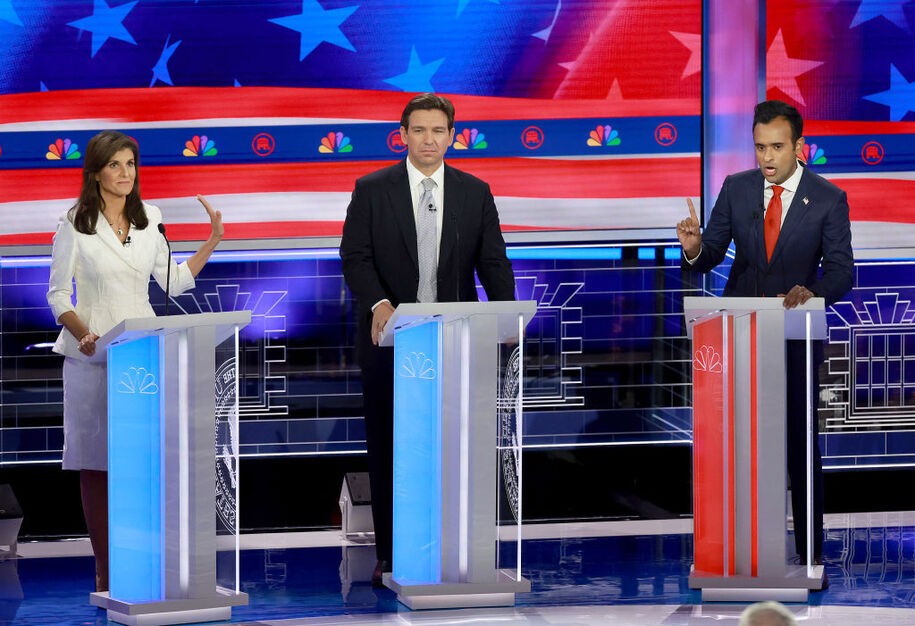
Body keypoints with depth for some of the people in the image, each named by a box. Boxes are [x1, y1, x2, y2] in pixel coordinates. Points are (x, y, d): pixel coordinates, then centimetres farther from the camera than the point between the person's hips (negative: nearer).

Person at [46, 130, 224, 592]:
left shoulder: (148, 220, 11)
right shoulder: (75, 225, -1)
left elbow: (173, 282, 16)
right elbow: (58, 295, -1)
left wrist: (212, 242, 9)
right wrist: (83, 334, -18)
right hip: (93, 357, -3)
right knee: (96, 462, -2)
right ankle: (106, 573, 3)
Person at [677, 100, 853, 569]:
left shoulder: (829, 199, -5)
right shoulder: (736, 189, 2)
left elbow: (840, 270, -9)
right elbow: (710, 258, 2)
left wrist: (812, 292, -31)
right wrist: (694, 248, -22)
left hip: (796, 336, -2)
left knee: (799, 440, 1)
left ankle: (809, 548, 9)